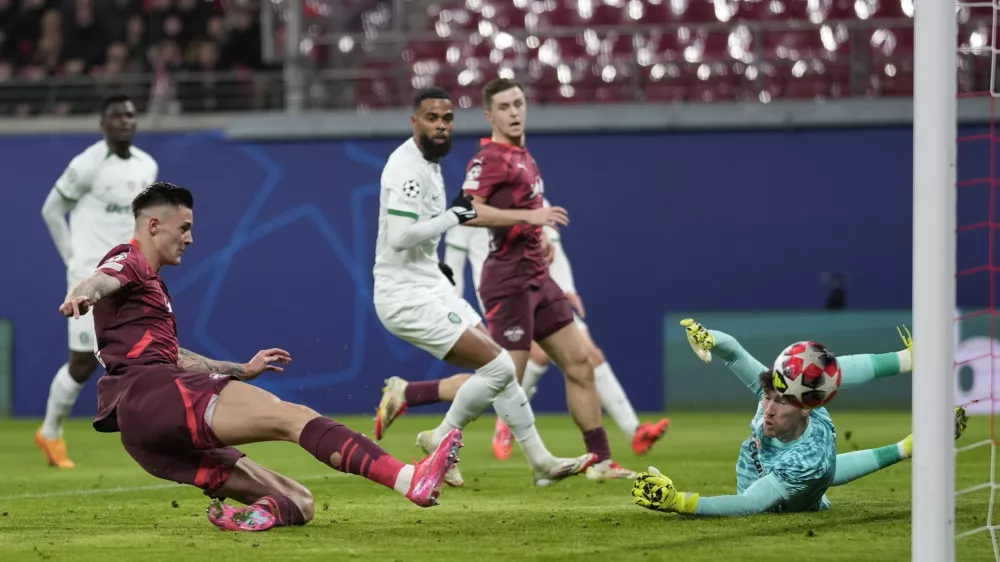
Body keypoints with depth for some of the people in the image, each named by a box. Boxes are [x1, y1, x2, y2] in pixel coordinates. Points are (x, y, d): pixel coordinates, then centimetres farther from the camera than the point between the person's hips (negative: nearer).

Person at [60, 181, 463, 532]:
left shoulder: (148, 282, 33)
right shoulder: (127, 262, 4)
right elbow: (101, 281, -22)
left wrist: (241, 370, 51)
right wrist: (82, 295, -45)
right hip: (150, 392, -10)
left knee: (298, 503, 5)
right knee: (291, 417, -26)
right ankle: (410, 481, -43)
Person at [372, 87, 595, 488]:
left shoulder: (430, 163, 14)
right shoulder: (408, 167, -18)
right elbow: (400, 236, -27)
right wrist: (454, 217, -20)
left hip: (431, 286, 10)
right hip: (406, 296, -10)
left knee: (499, 366, 12)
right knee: (498, 367, -13)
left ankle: (540, 461, 18)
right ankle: (441, 441, 4)